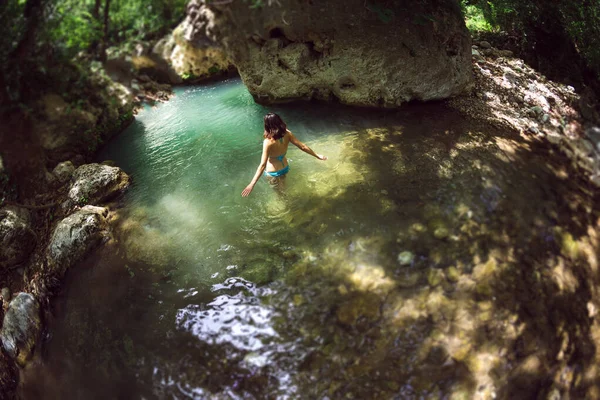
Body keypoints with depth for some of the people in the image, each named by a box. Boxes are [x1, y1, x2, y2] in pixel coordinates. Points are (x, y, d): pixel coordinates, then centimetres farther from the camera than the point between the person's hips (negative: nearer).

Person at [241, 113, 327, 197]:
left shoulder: (268, 142, -35)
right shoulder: (287, 134, -20)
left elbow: (262, 165, -37)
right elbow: (302, 146, -13)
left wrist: (251, 184, -37)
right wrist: (317, 155, 2)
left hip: (273, 172, -5)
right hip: (285, 167, 5)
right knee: (282, 188, 34)